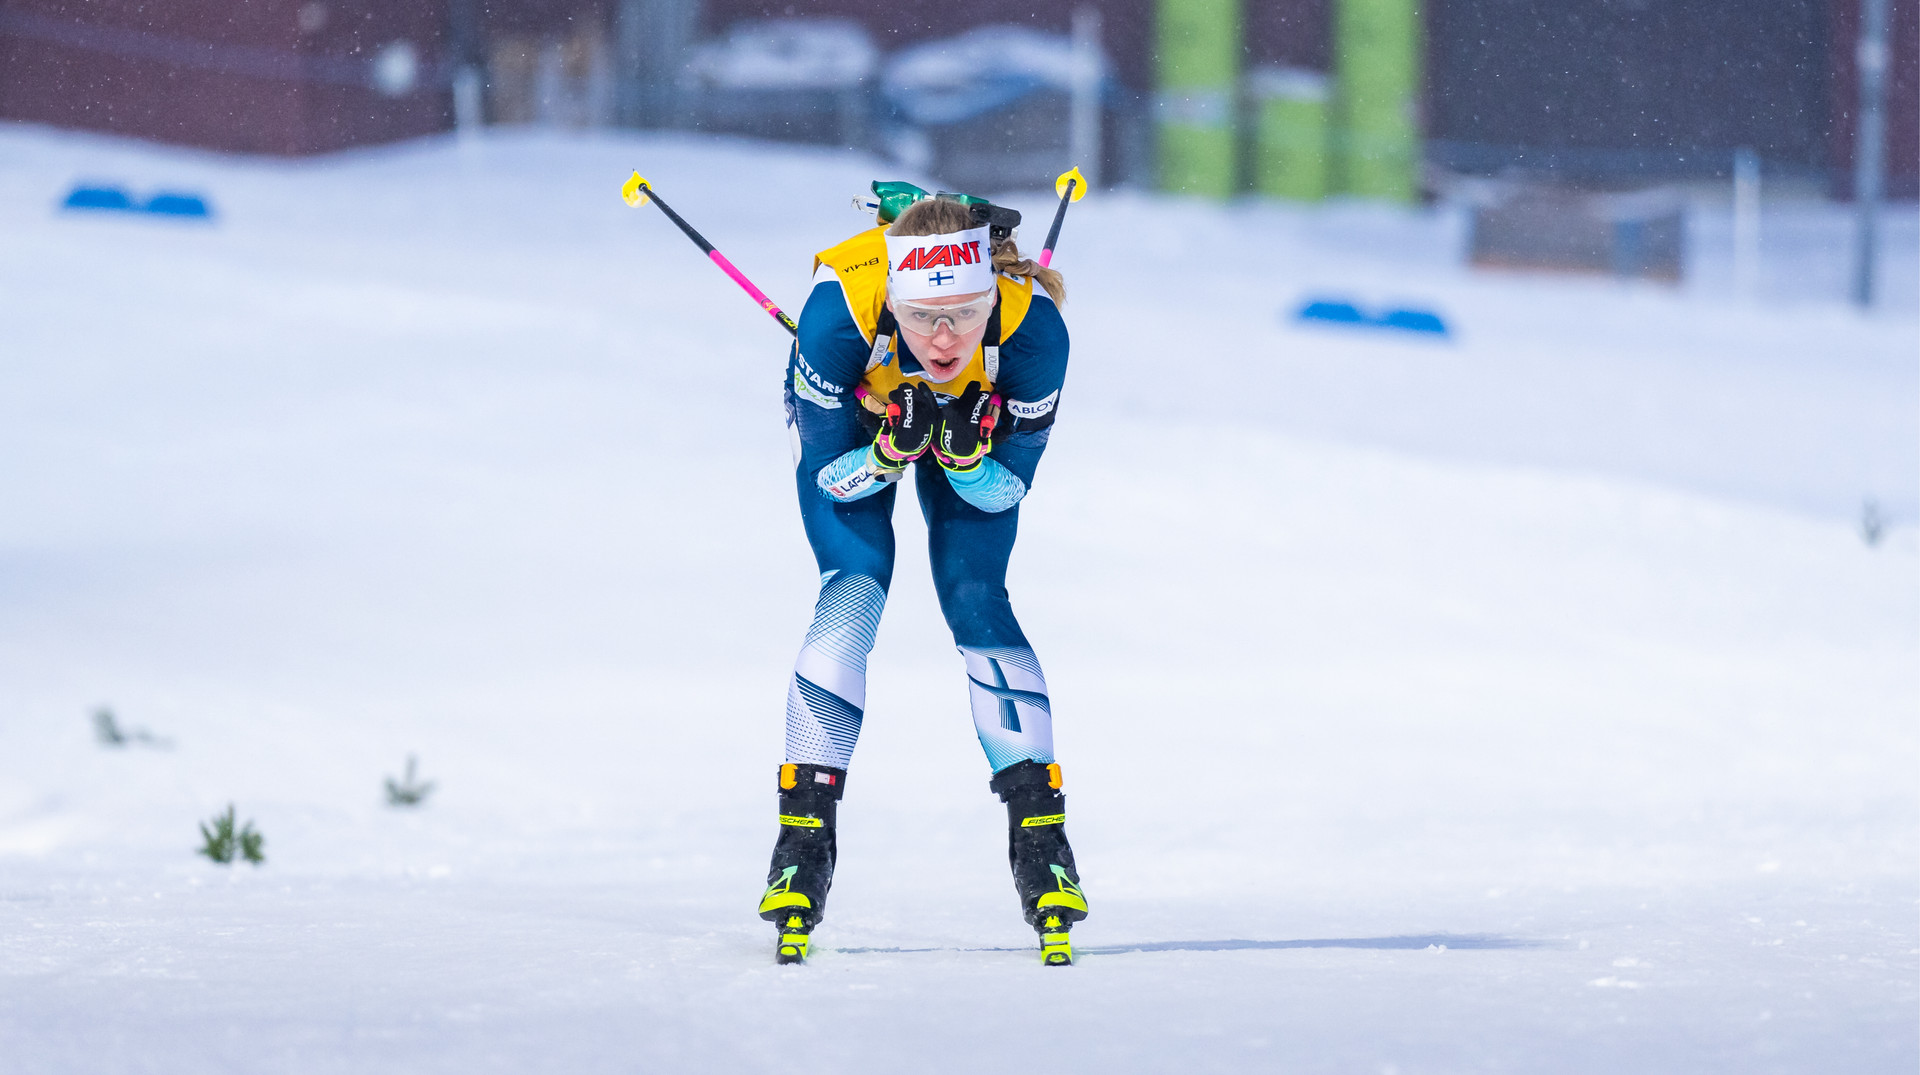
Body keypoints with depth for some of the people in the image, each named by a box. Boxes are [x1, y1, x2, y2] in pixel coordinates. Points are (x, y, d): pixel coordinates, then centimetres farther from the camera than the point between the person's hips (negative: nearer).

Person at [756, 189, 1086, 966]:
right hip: (850, 418, -1)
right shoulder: (839, 311, -41)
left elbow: (1007, 489, -22)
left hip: (976, 419, 1)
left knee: (975, 603, -13)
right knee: (853, 596, -17)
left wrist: (966, 456, -43)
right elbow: (828, 474, -26)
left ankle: (1042, 839, -6)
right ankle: (803, 842, -12)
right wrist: (891, 449, -45)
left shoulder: (1032, 328, -38)